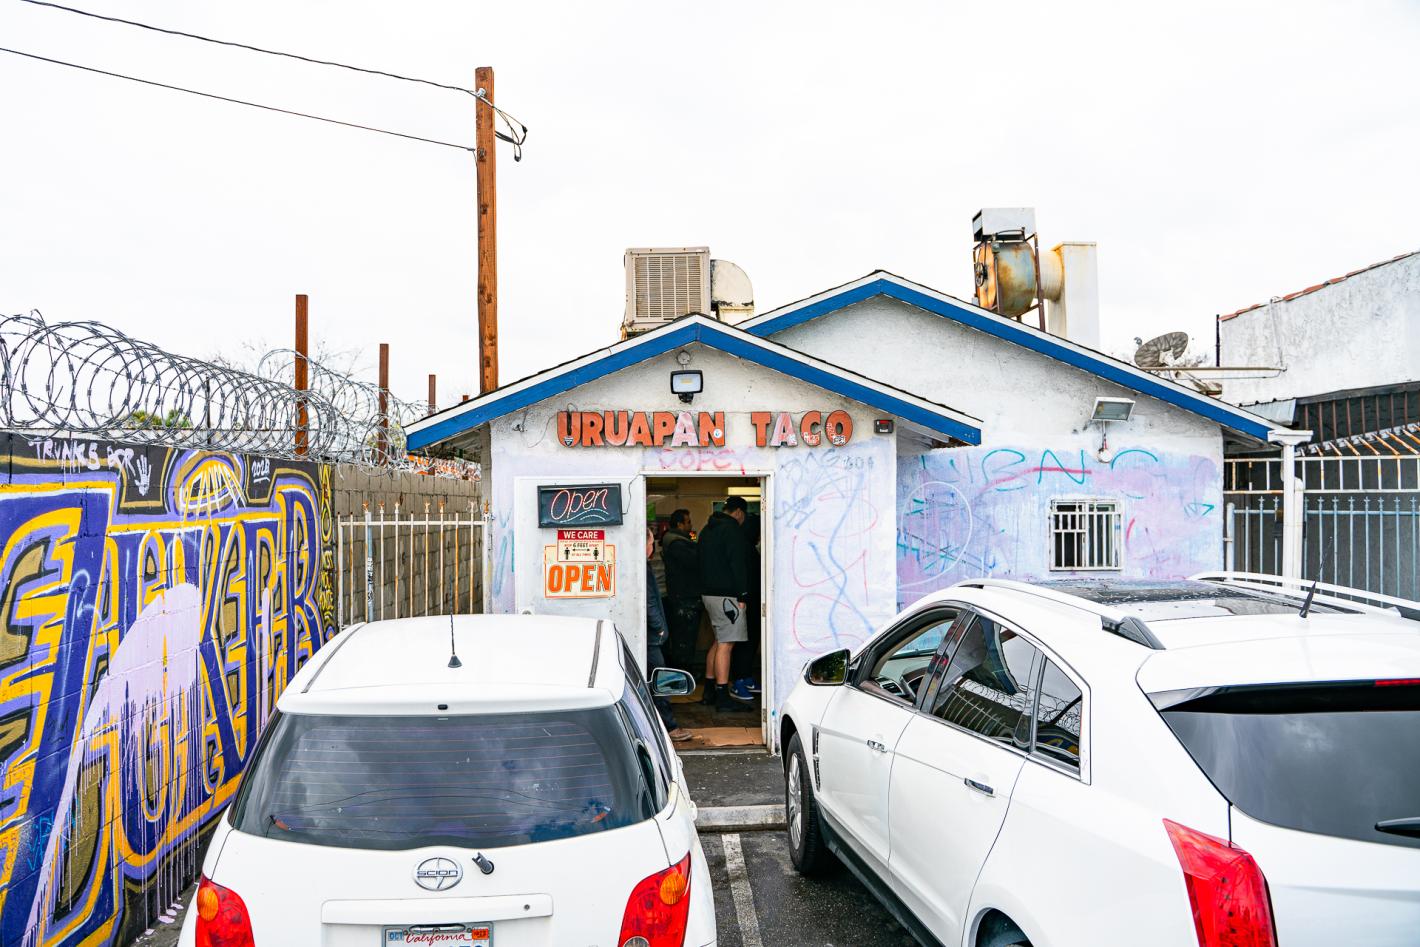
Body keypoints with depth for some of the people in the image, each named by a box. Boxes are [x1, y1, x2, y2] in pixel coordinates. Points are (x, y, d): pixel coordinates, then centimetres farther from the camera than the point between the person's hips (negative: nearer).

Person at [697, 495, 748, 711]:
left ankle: (709, 691, 21)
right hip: (725, 594, -9)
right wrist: (742, 595, -15)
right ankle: (722, 697, -9)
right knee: (725, 644, -8)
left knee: (719, 641, 17)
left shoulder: (708, 529, 18)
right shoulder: (732, 529, -10)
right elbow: (737, 565, -17)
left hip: (708, 592, 10)